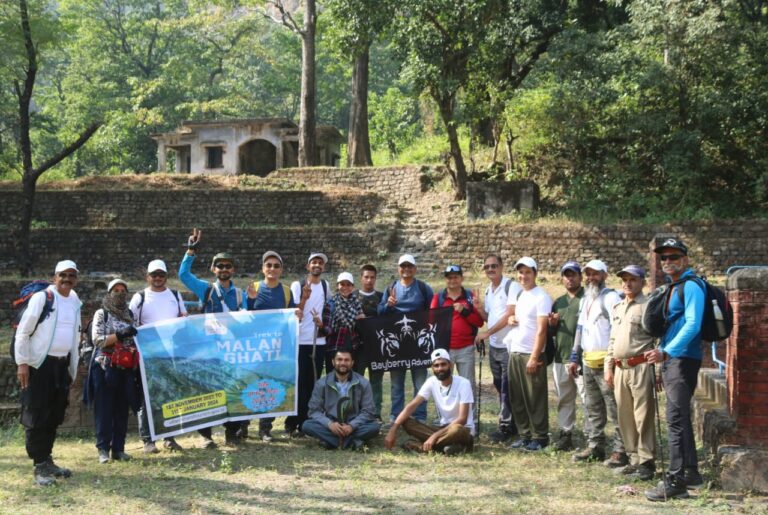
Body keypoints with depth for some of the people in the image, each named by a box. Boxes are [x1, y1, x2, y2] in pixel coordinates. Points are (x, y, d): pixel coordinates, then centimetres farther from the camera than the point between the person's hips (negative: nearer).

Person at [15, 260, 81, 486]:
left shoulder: (75, 303, 12)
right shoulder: (42, 298, -7)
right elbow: (22, 332, -8)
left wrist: (72, 370, 16)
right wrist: (22, 363, -14)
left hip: (62, 365, 6)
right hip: (39, 365, -6)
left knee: (54, 416, 11)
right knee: (36, 417, -3)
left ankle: (47, 460, 21)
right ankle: (40, 466, 0)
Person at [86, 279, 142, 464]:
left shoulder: (130, 315, 15)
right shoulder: (101, 314, 1)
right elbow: (97, 340, -10)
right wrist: (120, 335, -19)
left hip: (126, 369, 4)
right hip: (105, 368, -4)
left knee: (122, 409, 4)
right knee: (104, 409, -4)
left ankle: (118, 448, 9)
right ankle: (103, 449, -2)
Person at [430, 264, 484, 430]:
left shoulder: (470, 297, 8)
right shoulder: (438, 298, 7)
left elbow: (479, 321, 3)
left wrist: (464, 311, -11)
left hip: (466, 348, 0)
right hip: (444, 348, 0)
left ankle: (471, 420, 6)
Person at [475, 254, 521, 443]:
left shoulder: (512, 286, -12)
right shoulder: (488, 290, 14)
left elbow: (510, 314, -19)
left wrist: (488, 332, -17)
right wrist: (480, 309, -2)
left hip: (509, 346, -8)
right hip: (494, 346, 8)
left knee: (507, 389, -4)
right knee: (500, 387, 12)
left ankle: (505, 428, 1)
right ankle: (512, 425, 22)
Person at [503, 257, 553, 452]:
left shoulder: (541, 297, -10)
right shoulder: (517, 295, 13)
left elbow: (541, 330, -14)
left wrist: (534, 357, -18)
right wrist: (510, 319, 4)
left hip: (531, 355, -7)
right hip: (514, 352, 8)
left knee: (536, 399, -2)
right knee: (517, 398, 10)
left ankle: (540, 436, 5)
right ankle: (524, 434, 18)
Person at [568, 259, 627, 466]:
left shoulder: (611, 297, -8)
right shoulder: (585, 299, 19)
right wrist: (574, 358, 21)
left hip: (605, 362, -9)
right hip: (588, 362, 9)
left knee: (614, 410, -8)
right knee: (594, 409, 13)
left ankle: (620, 451, -7)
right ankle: (595, 447, 20)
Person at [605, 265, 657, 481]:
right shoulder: (618, 307, 19)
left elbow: (658, 340, -9)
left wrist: (657, 369, -14)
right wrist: (609, 367, 18)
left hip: (640, 368, -7)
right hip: (620, 369, 8)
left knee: (643, 416, -6)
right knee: (625, 417, 10)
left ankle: (646, 461, -1)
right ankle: (634, 459, 18)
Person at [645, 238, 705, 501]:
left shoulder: (691, 285, -11)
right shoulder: (673, 288, 18)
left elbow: (692, 324, -21)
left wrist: (666, 352, -25)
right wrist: (662, 354, 17)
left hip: (683, 359, -10)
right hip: (670, 360, 10)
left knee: (676, 418, -12)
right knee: (679, 418, 14)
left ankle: (676, 480, -12)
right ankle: (690, 471, 22)